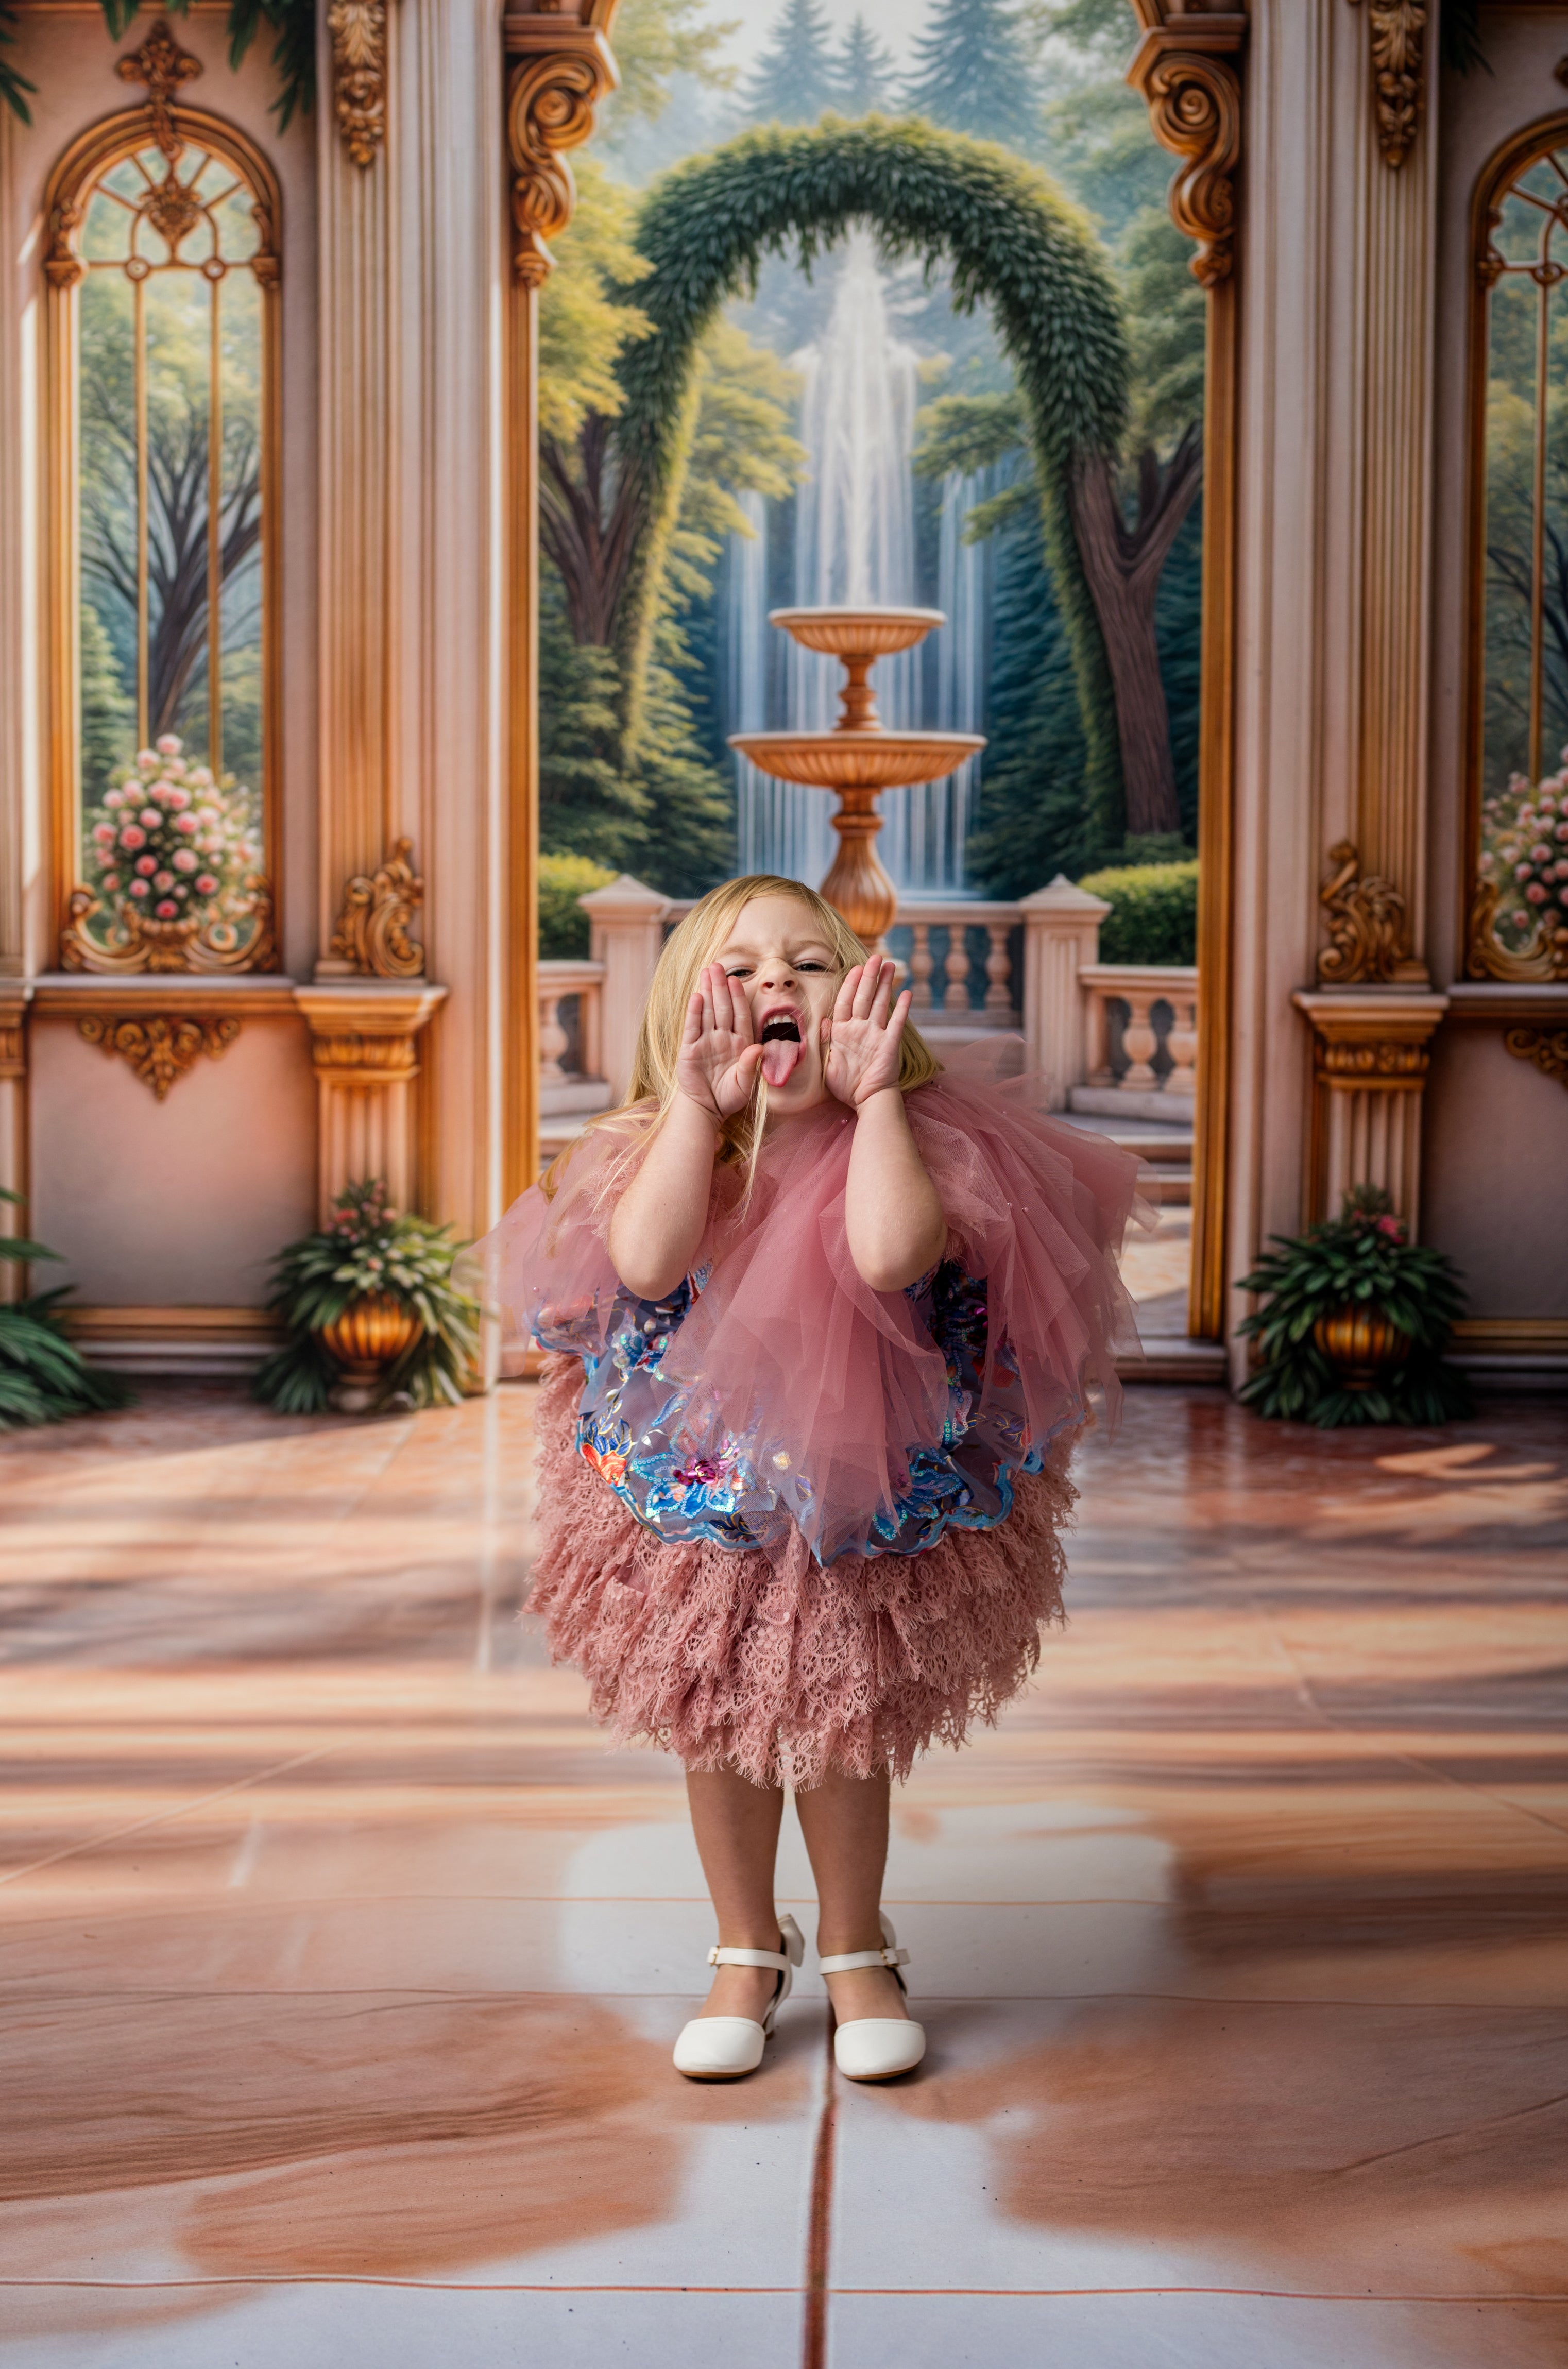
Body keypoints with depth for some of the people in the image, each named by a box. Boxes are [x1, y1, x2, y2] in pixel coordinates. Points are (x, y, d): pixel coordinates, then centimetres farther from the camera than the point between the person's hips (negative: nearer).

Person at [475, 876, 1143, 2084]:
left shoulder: (896, 1143, -15)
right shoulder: (665, 1148, -10)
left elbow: (891, 1254, -37)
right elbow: (646, 1262, -32)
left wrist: (874, 1096, -26)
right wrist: (698, 1103, -27)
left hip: (867, 1504, -1)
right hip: (699, 1507, 2)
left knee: (844, 1732, 11)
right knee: (718, 1733, 14)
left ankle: (856, 1956, 35)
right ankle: (747, 1956, 36)